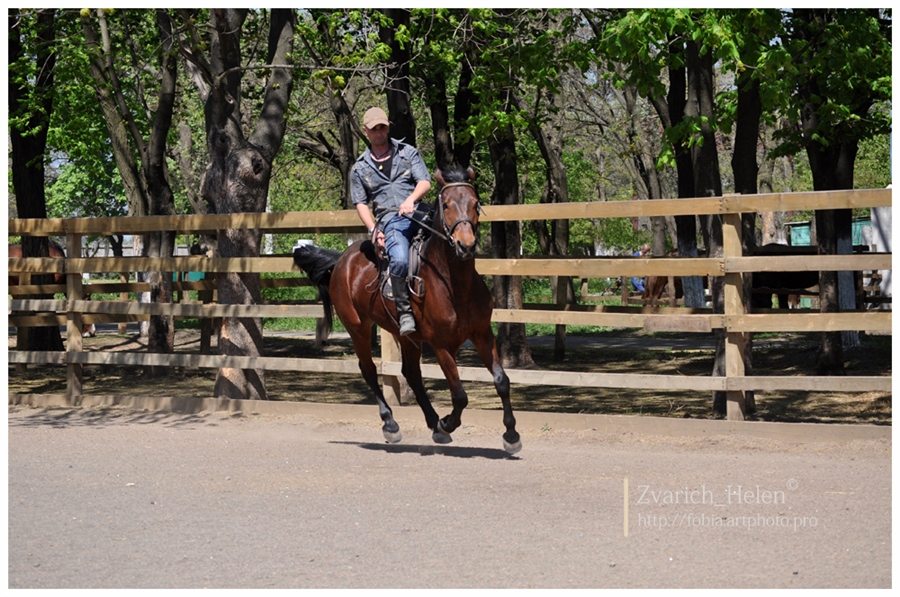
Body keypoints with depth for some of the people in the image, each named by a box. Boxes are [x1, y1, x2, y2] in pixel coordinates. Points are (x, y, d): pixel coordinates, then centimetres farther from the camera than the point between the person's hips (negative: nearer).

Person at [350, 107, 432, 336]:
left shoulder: (408, 152, 15)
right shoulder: (360, 168, 16)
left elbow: (425, 183, 4)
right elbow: (361, 203, 13)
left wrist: (411, 199, -18)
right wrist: (374, 230, -4)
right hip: (391, 221, -2)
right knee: (399, 260, -33)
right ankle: (404, 311, -19)